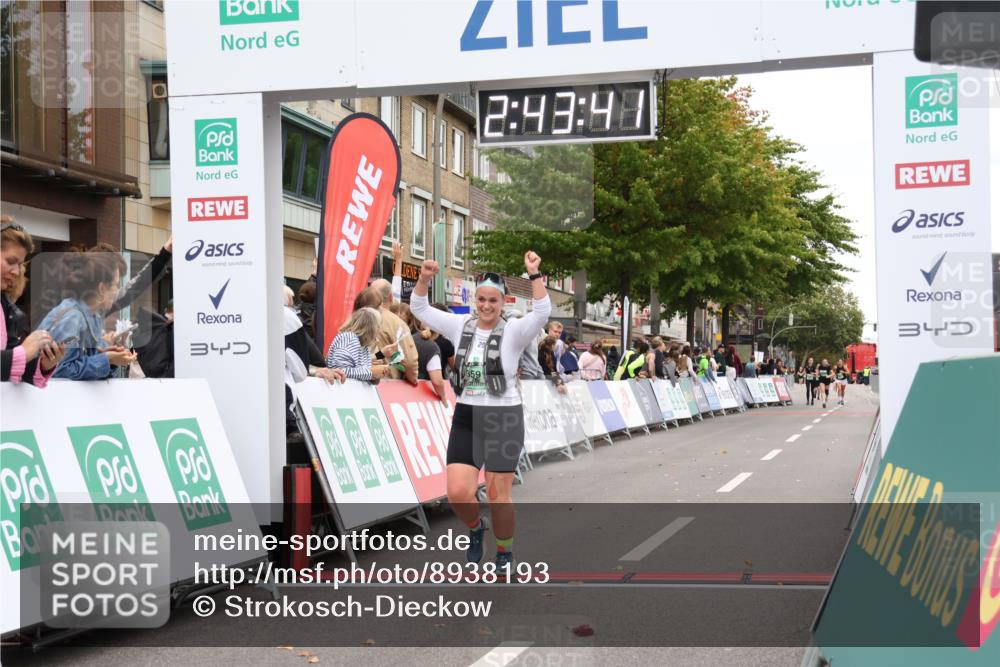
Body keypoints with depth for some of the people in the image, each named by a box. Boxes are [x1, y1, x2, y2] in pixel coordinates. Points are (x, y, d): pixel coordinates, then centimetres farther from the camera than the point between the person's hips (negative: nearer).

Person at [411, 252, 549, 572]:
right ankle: (476, 528, 28)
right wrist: (424, 279, -12)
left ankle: (505, 554, 22)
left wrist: (534, 274, -32)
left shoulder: (513, 332, -6)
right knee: (457, 493, -5)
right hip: (466, 418, 4)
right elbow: (420, 308, 5)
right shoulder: (462, 326, 5)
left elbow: (543, 311, -23)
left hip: (504, 420, -3)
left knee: (498, 496, 0)